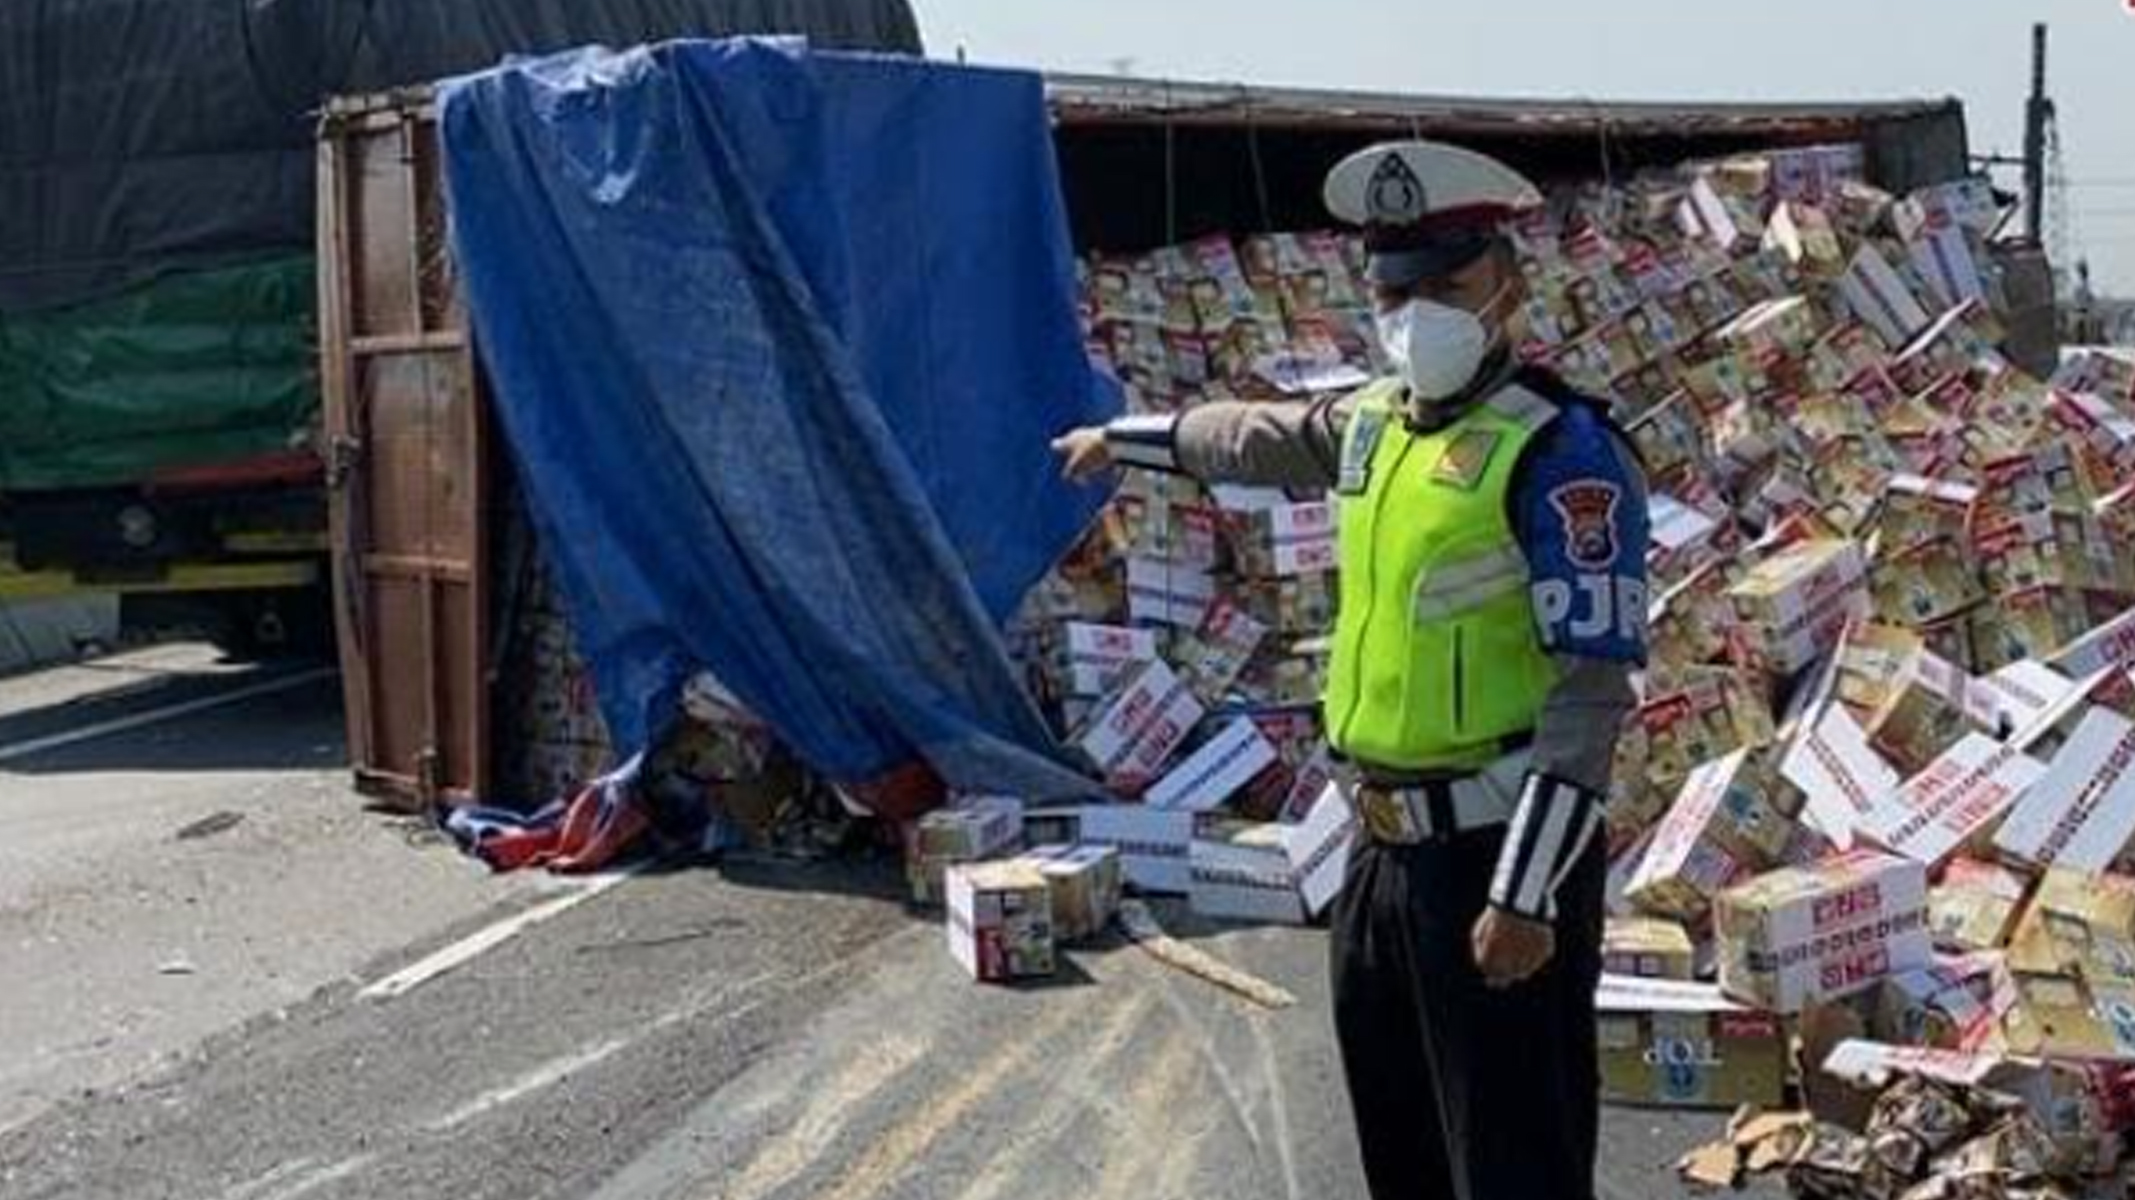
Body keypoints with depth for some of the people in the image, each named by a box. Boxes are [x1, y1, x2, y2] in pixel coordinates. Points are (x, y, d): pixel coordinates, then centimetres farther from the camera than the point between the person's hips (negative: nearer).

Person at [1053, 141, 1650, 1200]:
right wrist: (1122, 437, 47)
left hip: (1499, 855, -8)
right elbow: (1250, 437, 32)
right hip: (1385, 847, 8)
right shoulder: (1373, 421, 9)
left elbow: (1593, 686, -20)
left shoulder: (1561, 452, -15)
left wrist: (1526, 894, -24)